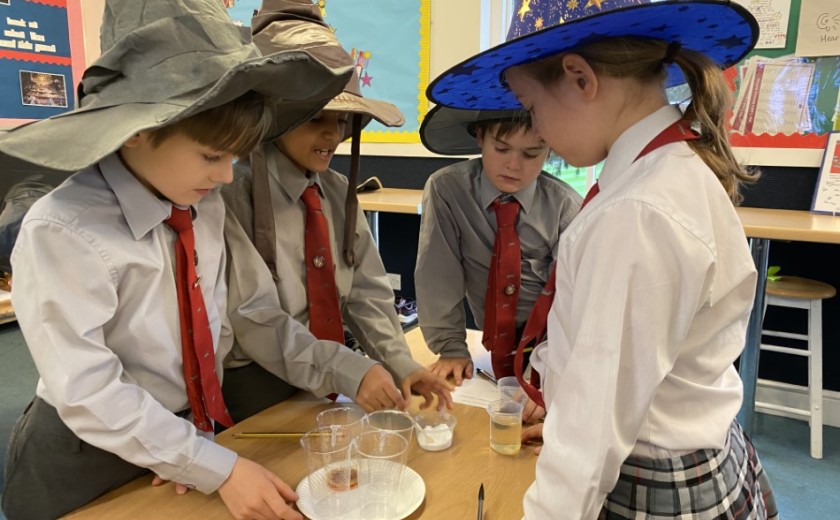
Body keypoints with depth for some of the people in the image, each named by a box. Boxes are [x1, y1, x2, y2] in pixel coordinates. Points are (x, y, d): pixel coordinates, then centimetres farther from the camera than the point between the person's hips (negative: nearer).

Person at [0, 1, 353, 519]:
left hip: (188, 432, 5)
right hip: (86, 461, -5)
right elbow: (87, 393, -25)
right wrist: (218, 469, -25)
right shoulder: (63, 231, -25)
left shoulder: (206, 206, -6)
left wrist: (196, 439, -5)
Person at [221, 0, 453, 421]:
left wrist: (399, 365, -11)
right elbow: (252, 317, -19)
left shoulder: (339, 193, 3)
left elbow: (366, 293, 2)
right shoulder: (235, 194, -14)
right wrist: (347, 371, -26)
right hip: (257, 395, -4)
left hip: (328, 391, 4)